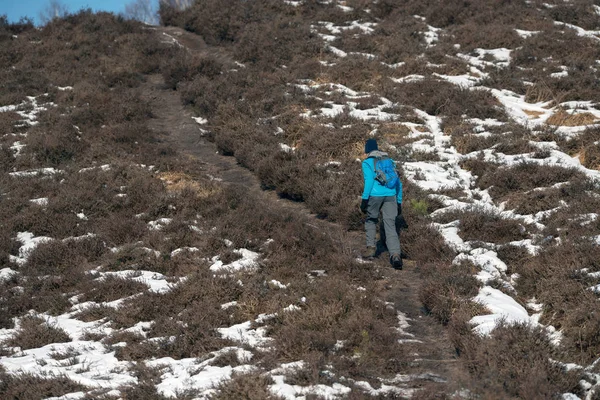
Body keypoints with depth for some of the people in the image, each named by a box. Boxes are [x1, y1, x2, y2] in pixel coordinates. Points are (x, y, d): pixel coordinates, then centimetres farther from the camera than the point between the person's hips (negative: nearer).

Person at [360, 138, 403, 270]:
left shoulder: (367, 162, 5)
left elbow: (369, 180, -9)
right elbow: (398, 183, 21)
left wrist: (364, 199, -10)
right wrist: (399, 202, 25)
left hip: (375, 195, -3)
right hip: (391, 195, 3)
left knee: (371, 220, 22)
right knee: (390, 226, -3)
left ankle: (371, 247, 16)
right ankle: (395, 255, -19)